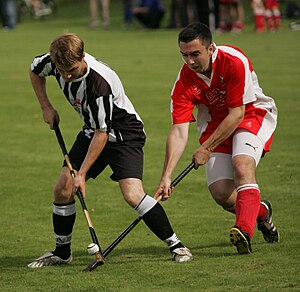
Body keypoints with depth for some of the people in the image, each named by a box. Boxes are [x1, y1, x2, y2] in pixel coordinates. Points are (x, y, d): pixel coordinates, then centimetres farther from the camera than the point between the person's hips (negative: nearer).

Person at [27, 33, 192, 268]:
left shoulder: (99, 83, -36)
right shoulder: (56, 63, -15)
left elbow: (102, 133, -28)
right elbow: (35, 70, 11)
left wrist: (82, 173, -24)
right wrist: (46, 107, 4)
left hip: (124, 132, -7)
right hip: (92, 131, 7)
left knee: (133, 194, -23)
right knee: (63, 188, -1)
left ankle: (175, 246, -11)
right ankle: (61, 252, 15)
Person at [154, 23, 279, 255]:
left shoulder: (234, 61, -28)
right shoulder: (184, 81, -17)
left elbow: (237, 114, -22)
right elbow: (179, 131, -20)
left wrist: (207, 148, -22)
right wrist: (166, 176, -28)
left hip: (252, 114, -3)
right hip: (215, 123, 3)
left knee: (242, 164, -32)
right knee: (221, 194, -10)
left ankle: (244, 231, -42)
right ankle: (261, 212, 22)